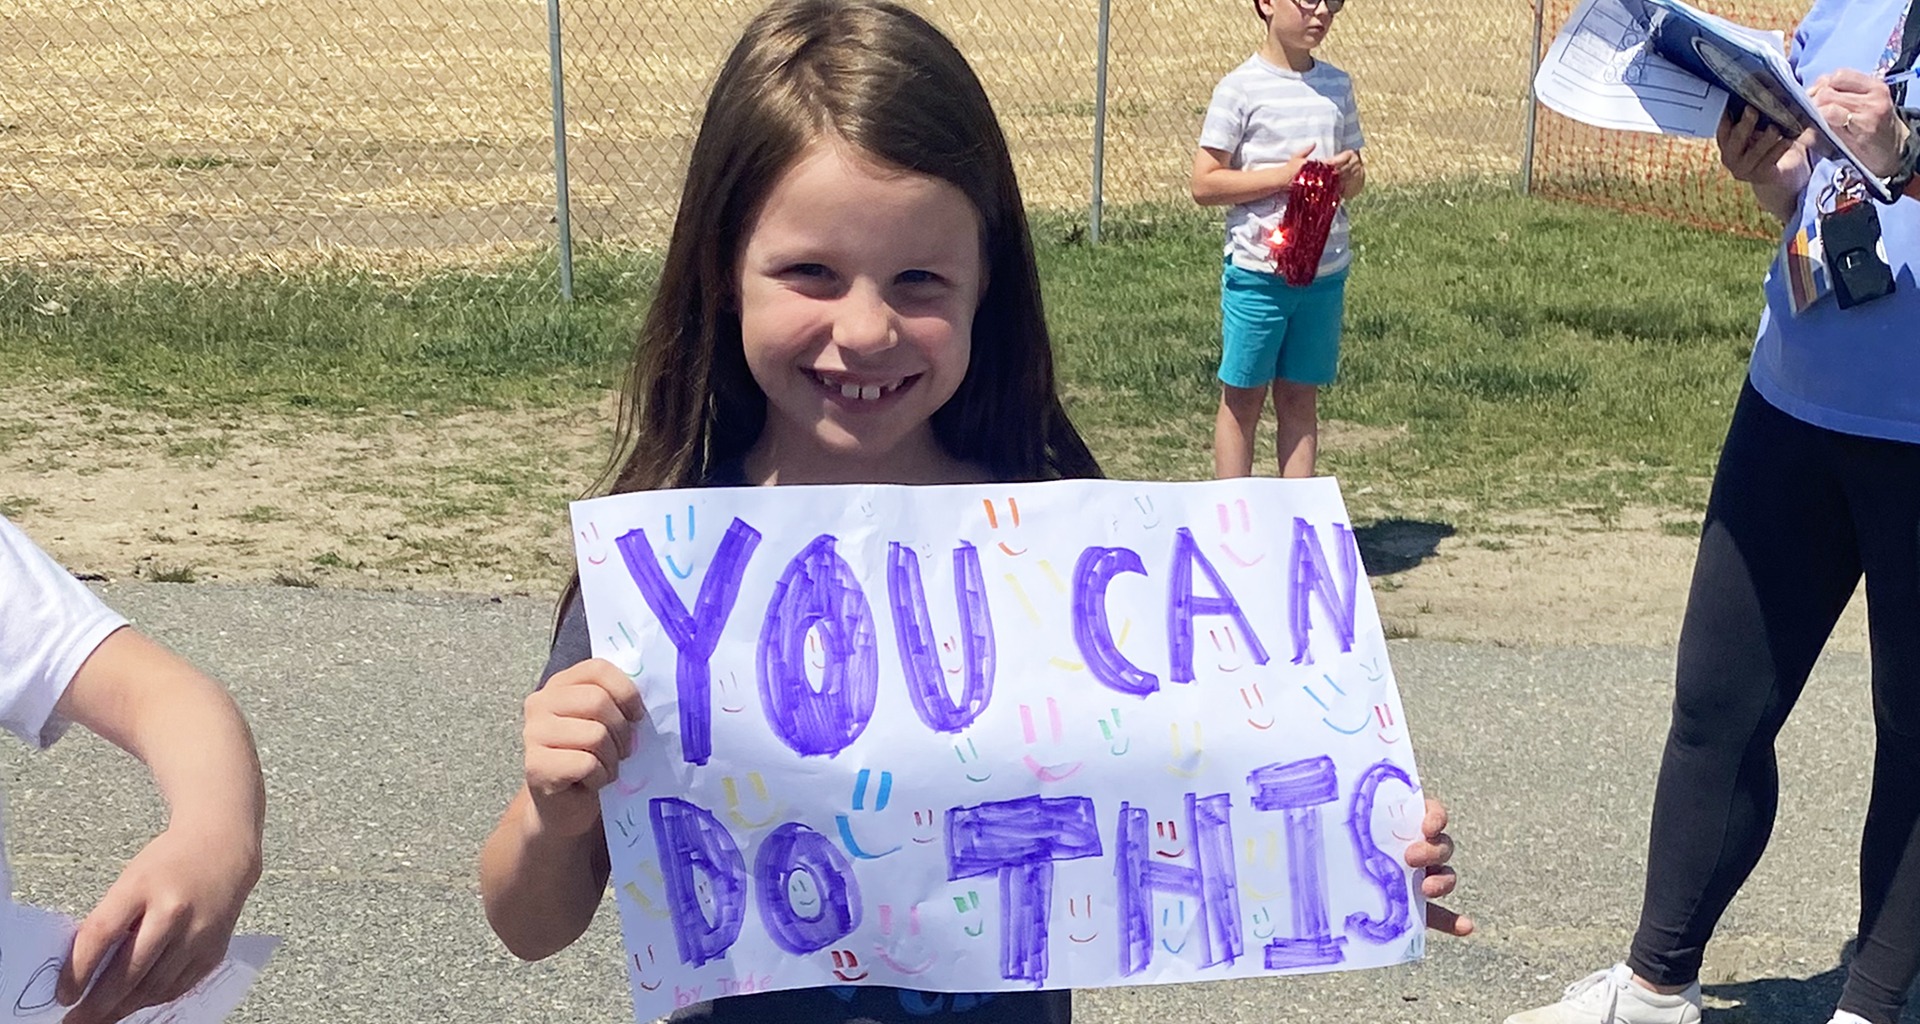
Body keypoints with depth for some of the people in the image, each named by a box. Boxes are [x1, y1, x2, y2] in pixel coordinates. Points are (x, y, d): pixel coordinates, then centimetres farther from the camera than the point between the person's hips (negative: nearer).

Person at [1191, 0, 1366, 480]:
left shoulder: (1337, 85, 10)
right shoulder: (1242, 88, -7)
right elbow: (1204, 184, -10)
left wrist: (1352, 174, -5)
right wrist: (1283, 175, -18)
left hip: (1326, 271, 5)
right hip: (1257, 272, -5)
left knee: (1301, 398, 11)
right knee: (1243, 398, 4)